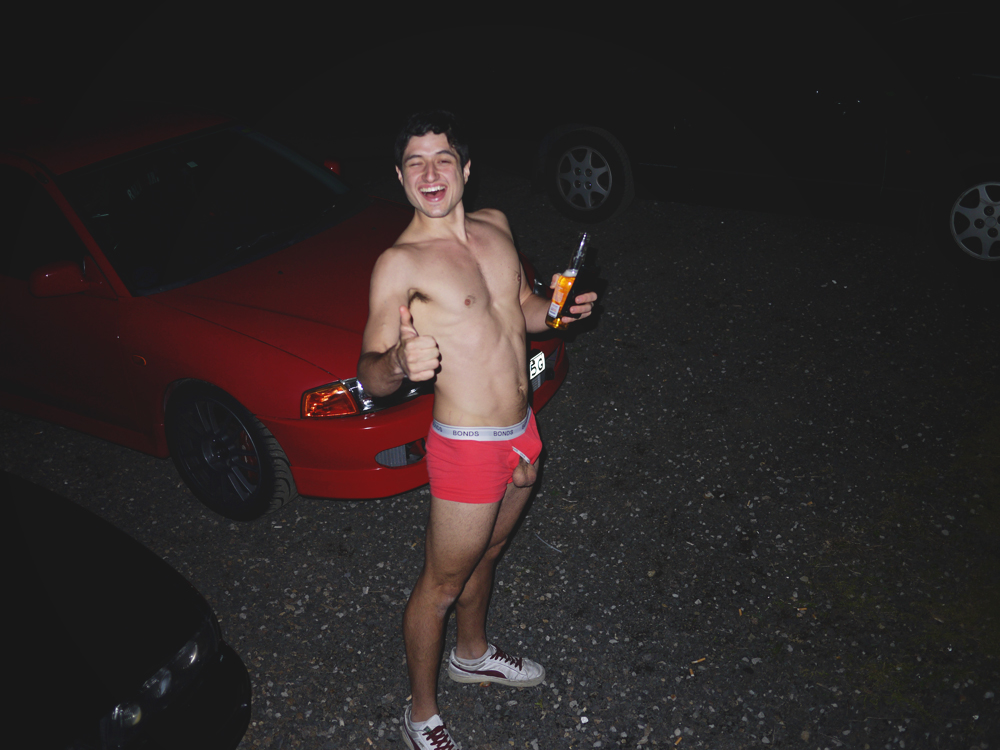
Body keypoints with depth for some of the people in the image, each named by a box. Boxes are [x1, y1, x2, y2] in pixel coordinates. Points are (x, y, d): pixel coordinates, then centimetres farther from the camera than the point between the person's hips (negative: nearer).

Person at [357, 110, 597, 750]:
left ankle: (474, 654, 54)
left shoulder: (495, 226, 3)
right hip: (468, 447, -7)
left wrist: (557, 306, -6)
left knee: (487, 553, 27)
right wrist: (398, 364, -42)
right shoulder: (400, 263, -17)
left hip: (521, 433, 7)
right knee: (442, 584, 10)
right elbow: (369, 373, -19)